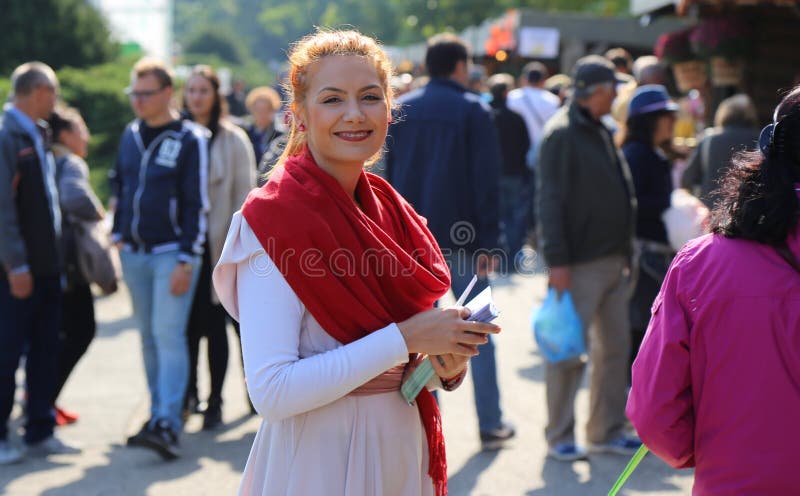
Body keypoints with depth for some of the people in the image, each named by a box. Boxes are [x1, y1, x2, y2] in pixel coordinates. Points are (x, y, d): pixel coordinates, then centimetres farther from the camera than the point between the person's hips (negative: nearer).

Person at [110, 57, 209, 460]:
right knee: (149, 336, 9)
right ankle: (159, 413, 17)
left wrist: (187, 261, -14)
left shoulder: (190, 139, -7)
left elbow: (197, 204, -10)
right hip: (134, 253, 6)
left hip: (173, 254, -6)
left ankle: (168, 425, -16)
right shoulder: (130, 135, 11)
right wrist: (119, 235, 12)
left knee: (169, 334, -12)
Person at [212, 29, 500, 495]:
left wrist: (446, 364, -8)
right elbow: (271, 392, -24)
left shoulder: (391, 209, 5)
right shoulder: (274, 217, -16)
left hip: (402, 446, 7)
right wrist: (405, 338, -23)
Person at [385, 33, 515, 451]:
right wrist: (488, 242, -7)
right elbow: (486, 181, -9)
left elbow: (389, 177, 10)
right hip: (461, 239, -3)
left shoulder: (400, 111, 8)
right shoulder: (473, 111, -5)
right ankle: (490, 425, 11)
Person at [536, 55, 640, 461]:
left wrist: (625, 250, 18)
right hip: (580, 263, -9)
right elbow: (550, 200, -16)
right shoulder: (562, 133, -11)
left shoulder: (601, 132, 16)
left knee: (614, 346, 12)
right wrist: (557, 260, -21)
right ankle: (559, 436, 8)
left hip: (612, 260, 9)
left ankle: (606, 430, 22)